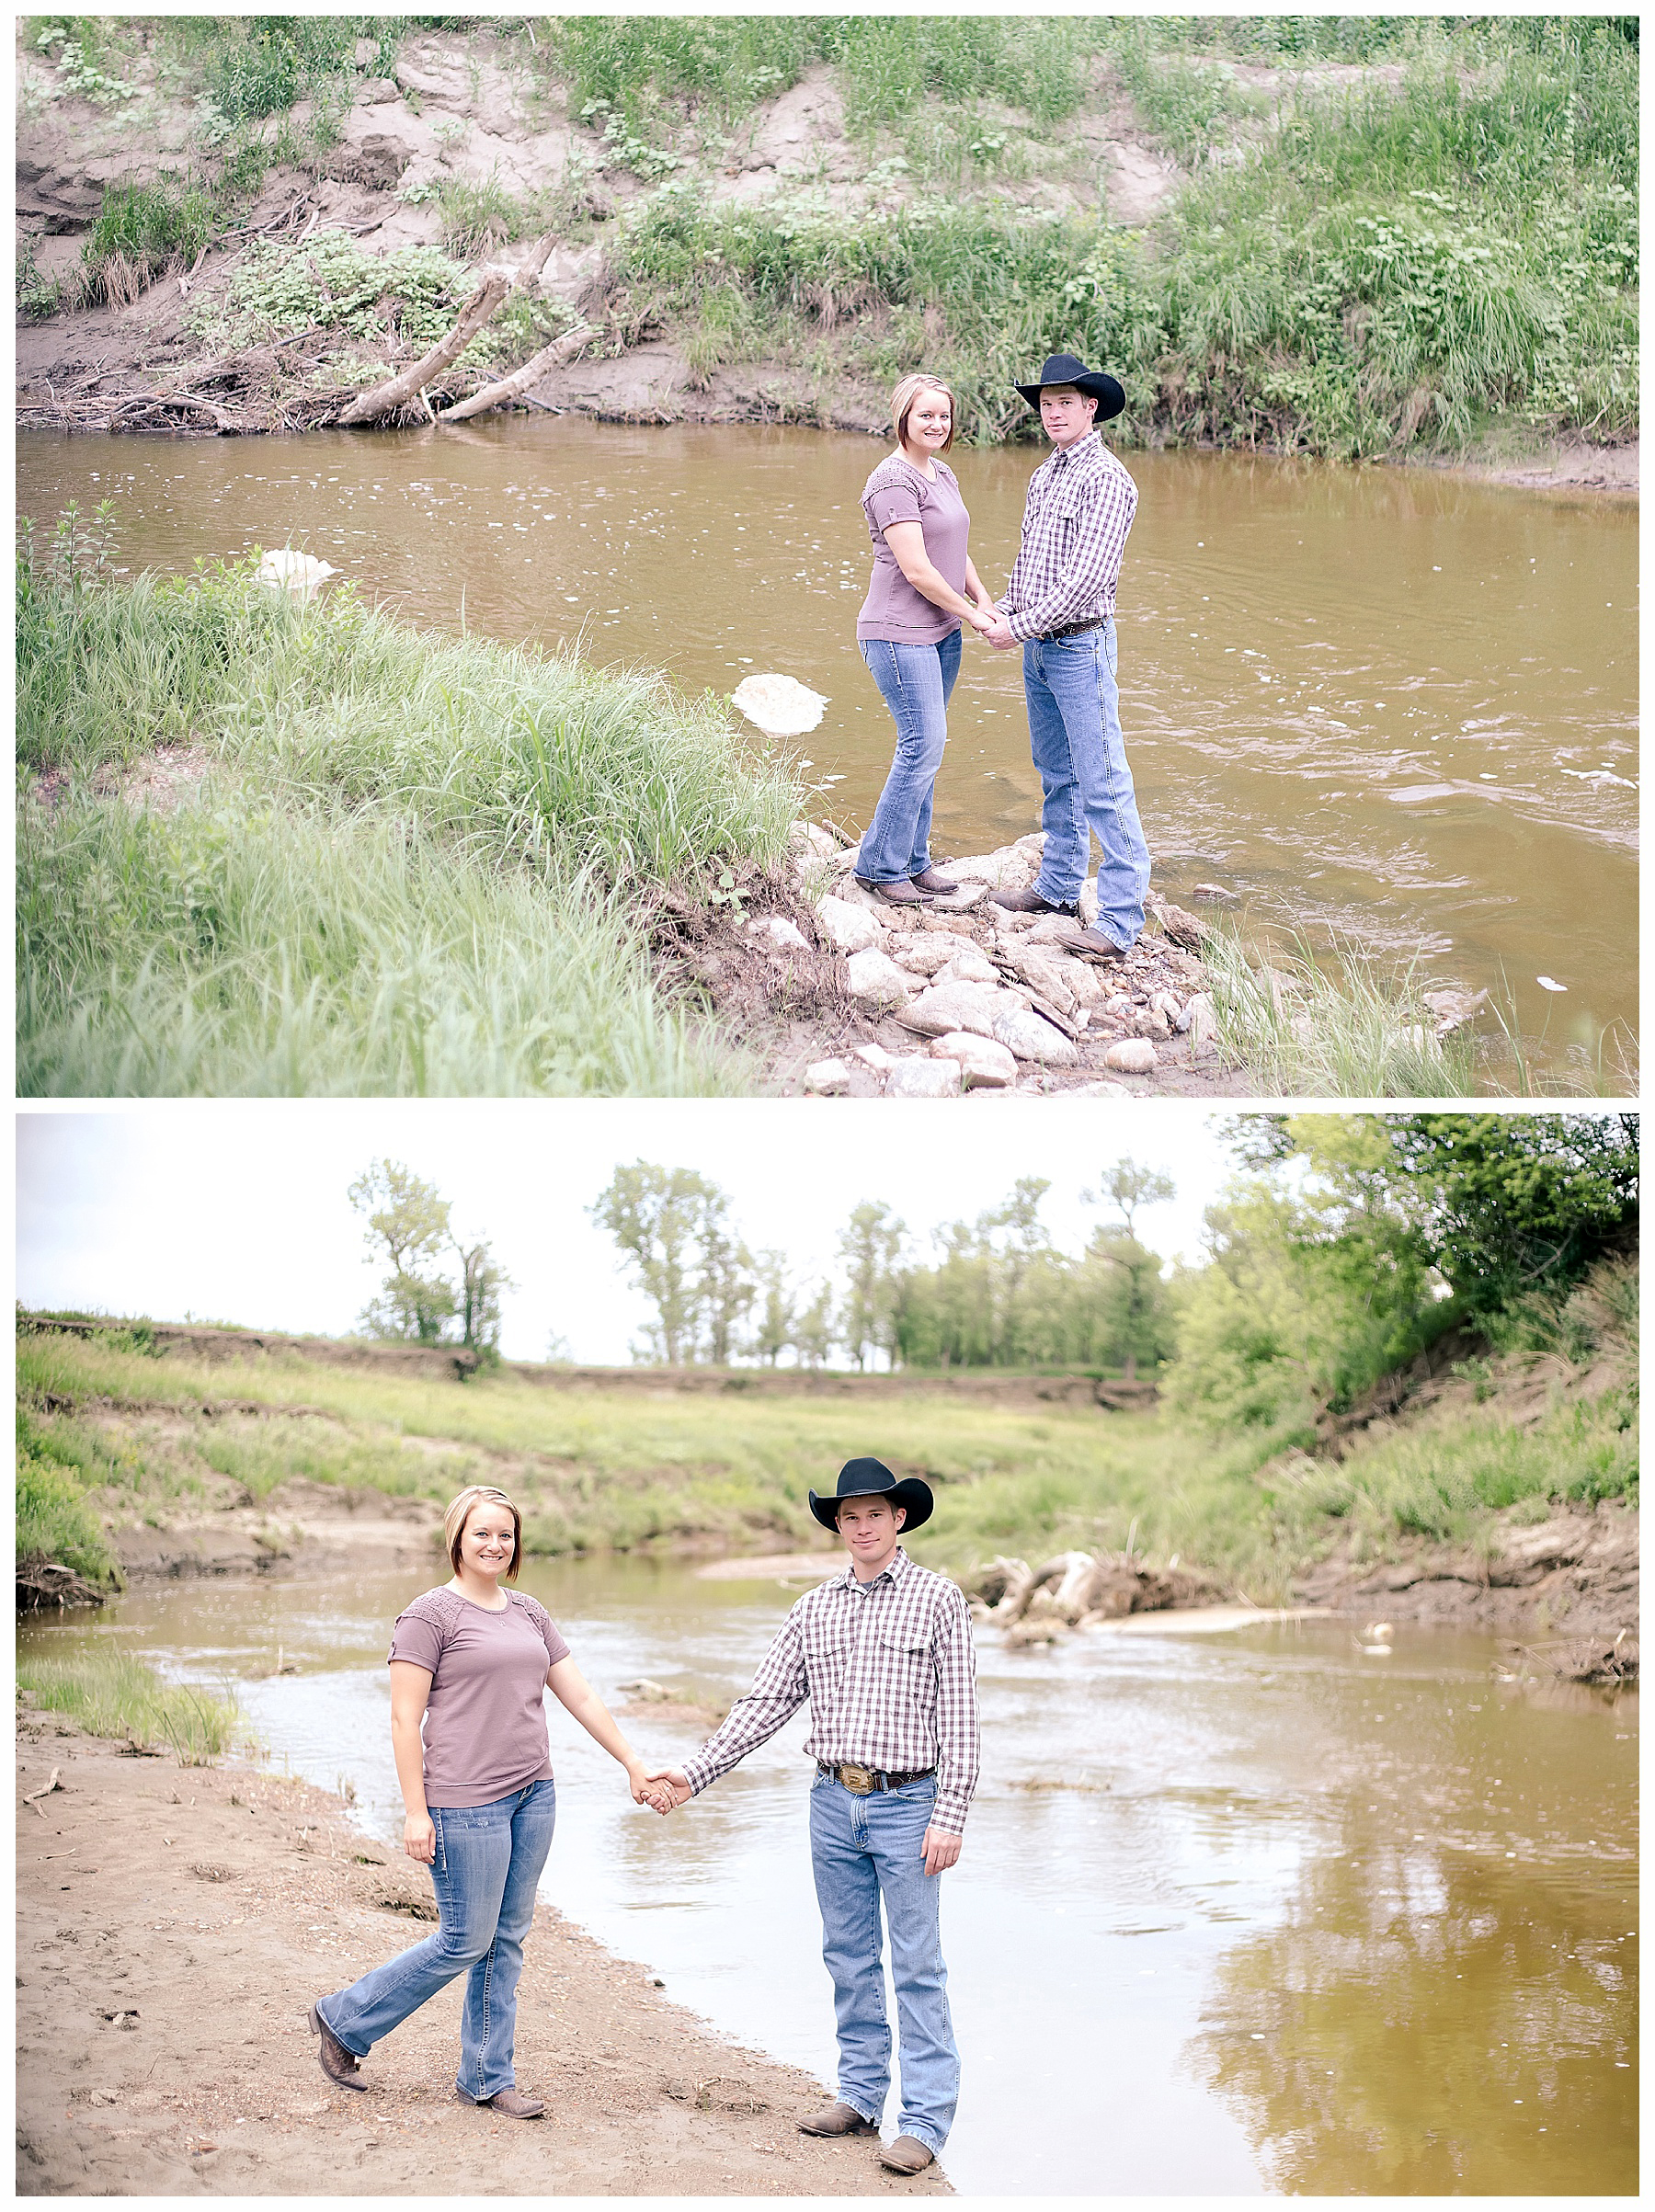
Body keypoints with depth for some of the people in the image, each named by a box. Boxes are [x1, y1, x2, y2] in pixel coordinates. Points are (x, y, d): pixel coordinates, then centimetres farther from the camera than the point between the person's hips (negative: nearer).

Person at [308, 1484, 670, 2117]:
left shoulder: (528, 1613, 13)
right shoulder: (429, 1614, -7)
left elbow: (581, 1696, 16)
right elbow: (404, 1719, -9)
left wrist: (633, 1764, 13)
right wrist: (415, 1812, -14)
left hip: (533, 1795, 7)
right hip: (467, 1803, -7)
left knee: (507, 1941, 9)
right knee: (465, 1942, -2)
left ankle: (487, 2077, 18)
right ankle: (343, 2021, 15)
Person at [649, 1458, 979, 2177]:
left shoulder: (937, 1598, -4)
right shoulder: (815, 1608, 8)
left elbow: (958, 1715, -7)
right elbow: (766, 1702, 8)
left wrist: (949, 1816, -12)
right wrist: (695, 1772, 0)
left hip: (906, 1802, -5)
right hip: (833, 1802, 5)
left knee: (916, 1966, -2)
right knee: (849, 1957, 12)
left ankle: (925, 2118, 2)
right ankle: (860, 2095, 22)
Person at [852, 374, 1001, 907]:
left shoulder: (944, 475, 14)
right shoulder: (894, 481, -15)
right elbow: (917, 570, -19)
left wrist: (984, 600, 5)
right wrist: (975, 617, -12)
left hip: (941, 633, 9)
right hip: (900, 635, -9)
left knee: (924, 747, 11)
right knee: (924, 744, -10)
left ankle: (913, 862, 19)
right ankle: (879, 867, 0)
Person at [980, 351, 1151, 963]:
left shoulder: (1106, 479, -14)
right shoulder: (1044, 476, 14)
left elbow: (1088, 577, -21)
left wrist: (1021, 626, -17)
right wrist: (1004, 610, 5)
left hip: (1080, 647, -9)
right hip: (1038, 646, 9)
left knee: (1102, 785, -9)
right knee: (1057, 775, 18)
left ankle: (1121, 919, -8)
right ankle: (1059, 885, 29)